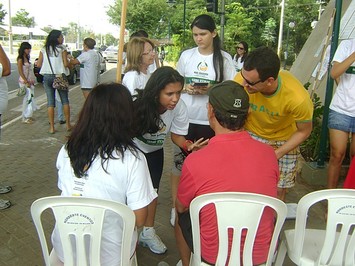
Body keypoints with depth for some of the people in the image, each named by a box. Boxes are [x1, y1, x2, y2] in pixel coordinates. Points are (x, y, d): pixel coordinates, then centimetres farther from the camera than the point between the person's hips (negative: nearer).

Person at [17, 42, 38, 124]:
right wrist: (26, 82, -19)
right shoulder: (20, 59, -9)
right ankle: (25, 118, -1)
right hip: (24, 82, -8)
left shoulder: (27, 58, 16)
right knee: (27, 99, -8)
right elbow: (20, 72, -15)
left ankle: (28, 116, 17)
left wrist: (32, 81, 13)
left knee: (30, 98, 9)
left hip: (30, 82, 8)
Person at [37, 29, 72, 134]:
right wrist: (70, 62, 11)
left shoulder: (44, 49, 5)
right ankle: (68, 124, 16)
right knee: (65, 100, 11)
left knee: (50, 101, 4)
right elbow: (66, 64, -10)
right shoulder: (62, 49, -4)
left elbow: (38, 64, 4)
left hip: (47, 76, 3)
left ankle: (51, 127, 5)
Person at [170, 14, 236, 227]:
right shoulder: (186, 55, 6)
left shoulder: (224, 58, 0)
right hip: (185, 118, 2)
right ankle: (176, 206, 22)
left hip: (211, 121, -2)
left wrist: (211, 89, -17)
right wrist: (185, 88, -10)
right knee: (179, 162, 7)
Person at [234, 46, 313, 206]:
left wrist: (277, 154, -16)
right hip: (251, 134, 1)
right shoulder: (241, 80, -31)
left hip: (284, 140, -1)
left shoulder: (298, 98, -34)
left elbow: (304, 131, -13)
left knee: (278, 192, 7)